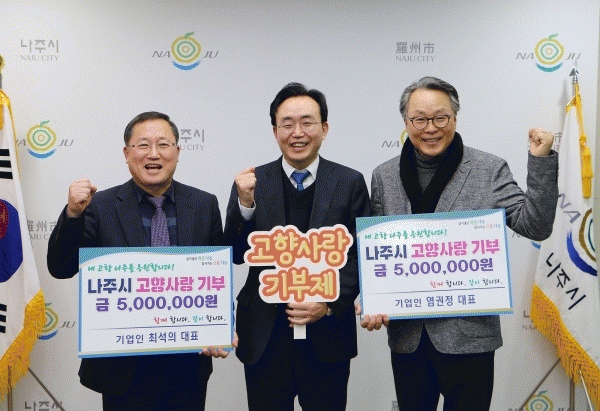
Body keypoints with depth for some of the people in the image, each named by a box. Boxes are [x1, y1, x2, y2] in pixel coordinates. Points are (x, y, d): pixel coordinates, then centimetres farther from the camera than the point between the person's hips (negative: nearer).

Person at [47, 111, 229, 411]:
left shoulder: (205, 205, 2)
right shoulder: (100, 206, -4)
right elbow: (60, 269, -8)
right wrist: (74, 213, -23)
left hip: (189, 367, 2)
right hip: (124, 368, -1)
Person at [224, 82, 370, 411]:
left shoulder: (350, 183, 1)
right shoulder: (252, 183, 1)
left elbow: (360, 256, 0)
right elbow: (236, 255, -3)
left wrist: (330, 304, -12)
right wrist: (245, 203, -17)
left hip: (328, 337, 0)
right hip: (264, 338, 0)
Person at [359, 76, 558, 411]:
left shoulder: (490, 170, -2)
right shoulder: (384, 177, 6)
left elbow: (535, 226, -7)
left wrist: (541, 161, -15)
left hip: (469, 334, -2)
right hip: (406, 336, 3)